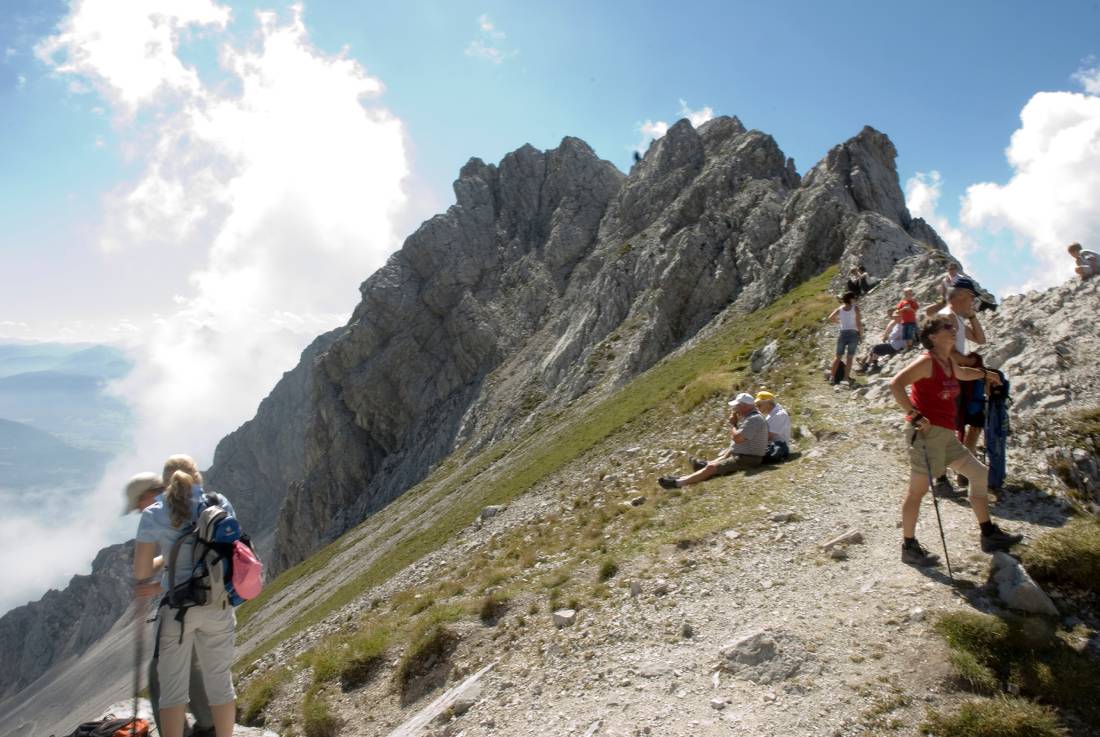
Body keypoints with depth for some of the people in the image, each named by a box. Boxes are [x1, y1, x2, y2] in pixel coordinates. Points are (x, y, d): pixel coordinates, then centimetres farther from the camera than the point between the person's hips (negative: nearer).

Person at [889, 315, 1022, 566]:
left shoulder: (949, 360, 14)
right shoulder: (927, 361, -14)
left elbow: (960, 373, 40)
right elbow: (896, 384, -27)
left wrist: (984, 374, 50)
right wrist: (914, 415, -27)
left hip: (946, 435, 10)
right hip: (927, 433, -10)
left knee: (980, 474, 14)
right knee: (918, 490, -2)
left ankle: (989, 536, 25)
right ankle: (909, 547, 8)